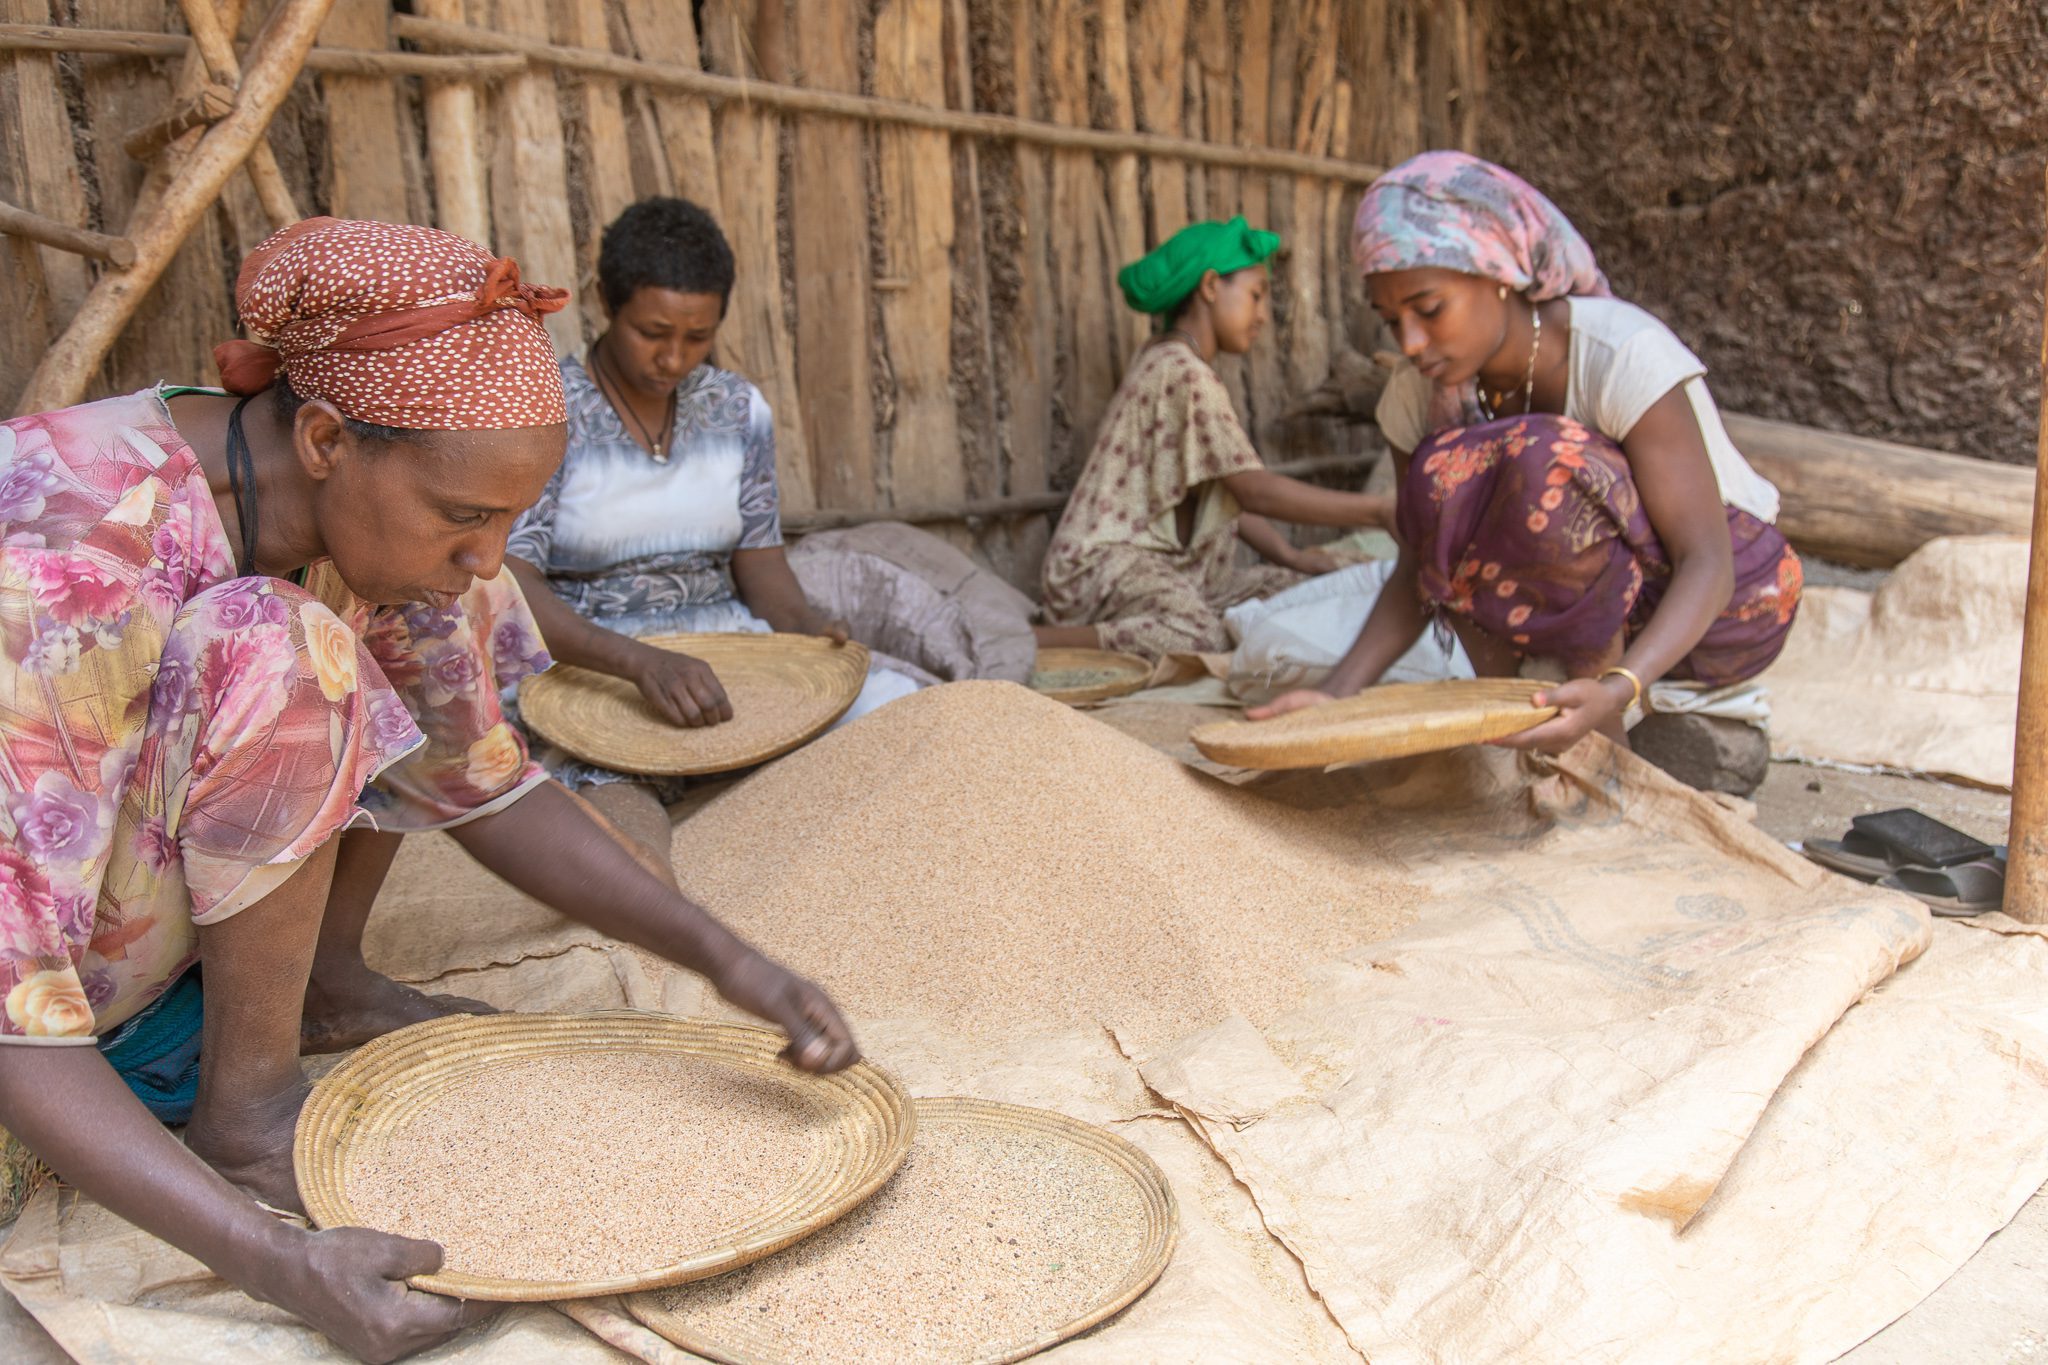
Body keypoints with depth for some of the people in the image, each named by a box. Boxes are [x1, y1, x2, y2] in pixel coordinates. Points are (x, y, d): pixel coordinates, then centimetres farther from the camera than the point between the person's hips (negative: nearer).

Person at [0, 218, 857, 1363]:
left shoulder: (370, 498, -15)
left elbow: (479, 779, -4)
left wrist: (724, 956, -13)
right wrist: (276, 1265, -41)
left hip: (181, 907, 7)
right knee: (280, 653, -31)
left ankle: (328, 981, 3)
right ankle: (249, 1103, -15)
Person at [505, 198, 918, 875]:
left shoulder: (738, 410, 9)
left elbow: (759, 557, 12)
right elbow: (509, 588, -17)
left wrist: (807, 624, -12)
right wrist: (642, 661, -34)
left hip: (727, 655, 5)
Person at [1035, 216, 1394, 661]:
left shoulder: (1166, 362, 19)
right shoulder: (1185, 373, -13)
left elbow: (1228, 490, 19)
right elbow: (1256, 491, -16)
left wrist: (1288, 554, 8)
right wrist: (1379, 512, -13)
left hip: (1164, 563, 11)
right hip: (1109, 563, -11)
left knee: (1291, 586, 2)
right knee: (1200, 638, -35)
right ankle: (1028, 641, -23)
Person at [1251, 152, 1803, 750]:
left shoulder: (1621, 355, -26)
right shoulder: (1419, 391, -10)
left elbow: (1707, 561, -27)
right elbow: (1420, 566, -5)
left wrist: (1618, 689, -45)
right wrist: (1338, 693, -22)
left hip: (1730, 598, -5)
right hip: (1599, 603, 5)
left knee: (1544, 460, -32)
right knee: (1442, 474, -22)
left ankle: (1604, 746, -19)